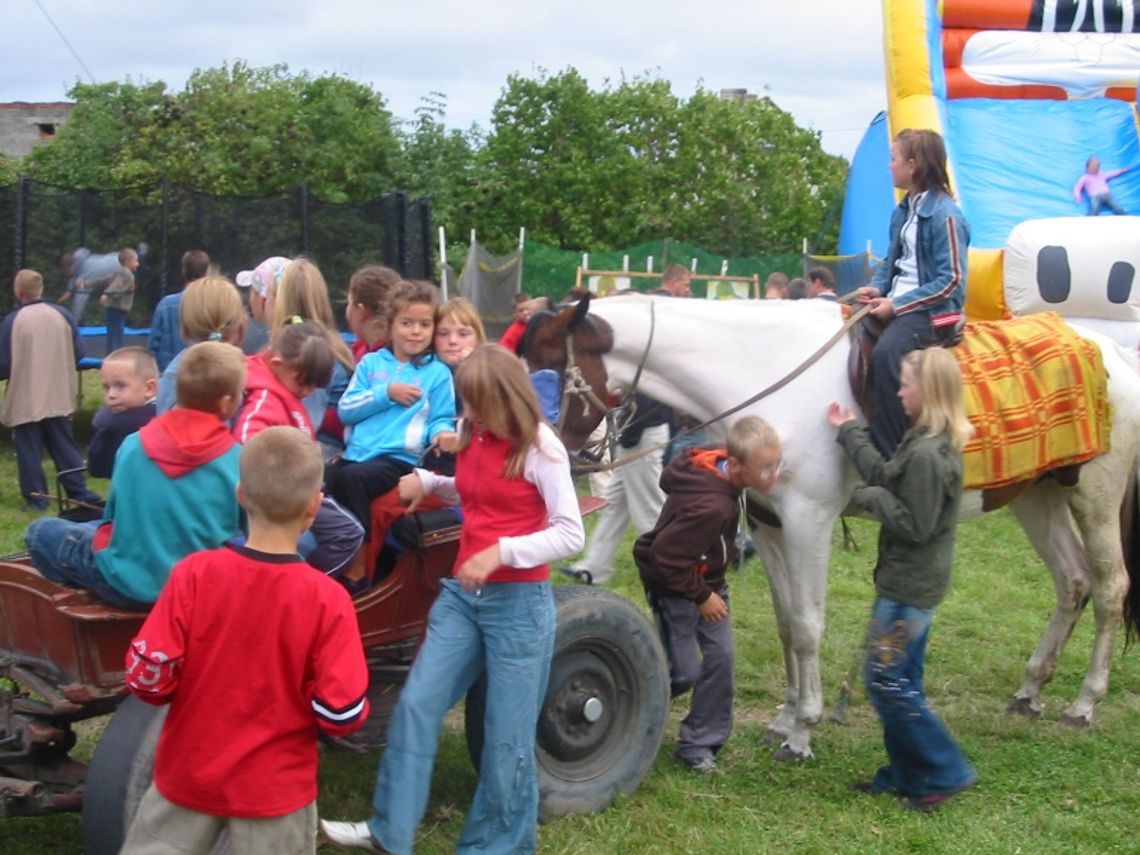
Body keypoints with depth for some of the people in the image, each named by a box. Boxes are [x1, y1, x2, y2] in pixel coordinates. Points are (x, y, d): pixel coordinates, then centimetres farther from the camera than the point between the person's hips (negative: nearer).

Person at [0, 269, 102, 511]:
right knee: (64, 446, 14)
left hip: (25, 401, -4)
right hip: (59, 398, 4)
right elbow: (78, 352, 3)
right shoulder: (62, 315, -3)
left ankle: (36, 498, 9)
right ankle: (78, 491, 15)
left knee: (28, 450, 7)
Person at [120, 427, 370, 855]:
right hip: (274, 789, -1)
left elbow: (147, 677, -13)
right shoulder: (327, 599, -19)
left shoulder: (194, 574, -16)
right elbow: (342, 715, -19)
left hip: (188, 775, 1)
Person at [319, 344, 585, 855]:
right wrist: (427, 481, 6)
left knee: (506, 735, 3)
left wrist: (500, 552, -26)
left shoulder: (539, 448, -13)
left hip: (518, 601, -6)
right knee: (416, 705, 3)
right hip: (461, 594, 7)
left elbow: (571, 534, -16)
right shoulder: (472, 437, 7)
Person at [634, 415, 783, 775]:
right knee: (684, 672, -2)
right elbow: (666, 558, -32)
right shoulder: (710, 507, -38)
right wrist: (701, 597, -18)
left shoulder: (716, 464, -13)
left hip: (706, 578, 9)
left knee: (720, 656, 6)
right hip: (673, 585, -9)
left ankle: (699, 742, 18)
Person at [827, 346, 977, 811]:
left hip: (908, 586, -10)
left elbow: (912, 524, -24)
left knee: (886, 681, -2)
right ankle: (908, 774, 26)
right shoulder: (927, 443, 7)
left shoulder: (927, 454, -25)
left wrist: (869, 497, -13)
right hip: (912, 581, 10)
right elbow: (884, 474, 18)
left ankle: (947, 772, 4)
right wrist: (850, 433, 20)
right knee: (900, 681, 17)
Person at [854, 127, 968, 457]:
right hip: (897, 303, 9)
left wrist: (897, 305, -19)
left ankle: (891, 454, -25)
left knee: (885, 352, -32)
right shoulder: (904, 210, 11)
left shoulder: (945, 214, -14)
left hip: (932, 310, -9)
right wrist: (877, 287, 0)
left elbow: (951, 281, -18)